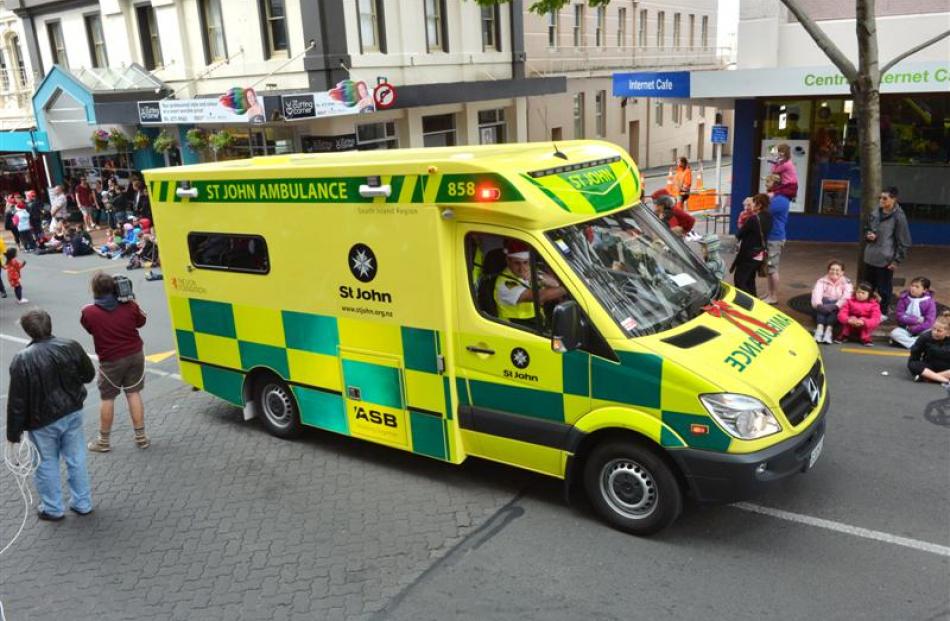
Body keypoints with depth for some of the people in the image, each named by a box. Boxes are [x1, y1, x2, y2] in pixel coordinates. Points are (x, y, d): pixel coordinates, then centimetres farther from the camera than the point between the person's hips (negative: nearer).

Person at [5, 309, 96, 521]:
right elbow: (89, 375, 3)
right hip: (72, 413, 3)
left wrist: (13, 434, -5)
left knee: (47, 464, 15)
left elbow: (17, 401, -15)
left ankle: (53, 509, 28)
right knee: (76, 459, 16)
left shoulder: (22, 360, -20)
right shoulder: (71, 347, -11)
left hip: (42, 422, -3)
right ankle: (82, 503, 27)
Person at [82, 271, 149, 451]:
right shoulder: (129, 306, -10)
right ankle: (141, 437, 16)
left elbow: (89, 327, 4)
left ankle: (103, 441, 22)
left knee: (107, 398, 11)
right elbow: (141, 321, 10)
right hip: (135, 355, 3)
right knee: (134, 393, 12)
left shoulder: (89, 312, -17)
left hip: (111, 361, -2)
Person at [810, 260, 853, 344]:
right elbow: (816, 293, -10)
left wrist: (835, 306, -31)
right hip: (824, 303, 1)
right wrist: (818, 304, -33)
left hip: (838, 307, -1)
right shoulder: (822, 281, 10)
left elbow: (846, 297, -11)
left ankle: (829, 330, -50)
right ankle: (820, 328, -49)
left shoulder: (846, 283, 8)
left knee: (834, 309, -34)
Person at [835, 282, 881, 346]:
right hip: (851, 325, 1)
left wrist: (863, 322, -42)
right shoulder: (850, 301, -6)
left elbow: (876, 319, -23)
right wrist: (849, 320, -38)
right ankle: (844, 335, -11)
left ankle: (866, 339, -14)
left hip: (865, 327, -1)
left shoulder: (873, 304, -11)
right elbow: (842, 314, -16)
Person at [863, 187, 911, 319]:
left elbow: (904, 242, -10)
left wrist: (897, 260, -12)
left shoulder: (898, 217, -13)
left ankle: (883, 313, 20)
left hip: (886, 260, -6)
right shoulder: (876, 212, 4)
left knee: (883, 288, 5)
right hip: (870, 257, 6)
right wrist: (868, 235, -3)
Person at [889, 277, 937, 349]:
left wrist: (914, 329, -17)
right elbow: (900, 316, -7)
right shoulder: (904, 298, -3)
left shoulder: (929, 302, -8)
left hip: (921, 330, -1)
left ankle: (903, 341, -27)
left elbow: (929, 322, -13)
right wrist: (916, 320, -17)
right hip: (905, 329, 1)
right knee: (894, 333, -28)